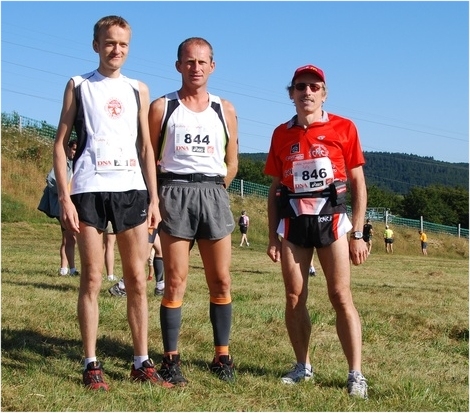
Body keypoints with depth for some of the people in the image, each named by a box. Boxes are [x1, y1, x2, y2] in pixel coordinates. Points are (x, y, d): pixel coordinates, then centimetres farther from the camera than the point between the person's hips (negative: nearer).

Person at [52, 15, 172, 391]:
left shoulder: (138, 90, 15)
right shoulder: (79, 86, 8)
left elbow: (146, 148, 15)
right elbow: (61, 143, 5)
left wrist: (153, 198, 7)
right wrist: (64, 197, -5)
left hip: (132, 190, 2)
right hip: (89, 190, -2)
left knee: (137, 279, 2)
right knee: (92, 279, -1)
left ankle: (142, 363, 9)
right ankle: (92, 365, 5)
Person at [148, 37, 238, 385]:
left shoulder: (225, 110, 12)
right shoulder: (162, 107, 6)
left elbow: (232, 163, 15)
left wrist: (212, 191, 7)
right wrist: (159, 196, -2)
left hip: (214, 195, 3)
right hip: (174, 194, -2)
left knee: (221, 282, 3)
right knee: (175, 282, -3)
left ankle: (222, 357, 13)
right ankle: (171, 360, 3)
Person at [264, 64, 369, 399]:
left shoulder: (343, 128, 1)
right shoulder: (281, 134, 9)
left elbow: (358, 183, 2)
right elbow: (275, 189, 13)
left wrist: (358, 234, -3)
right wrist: (273, 236, 9)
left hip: (331, 219, -3)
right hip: (293, 221, 3)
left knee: (341, 297, -7)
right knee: (294, 298, 3)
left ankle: (356, 374, -2)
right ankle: (303, 366, 17)